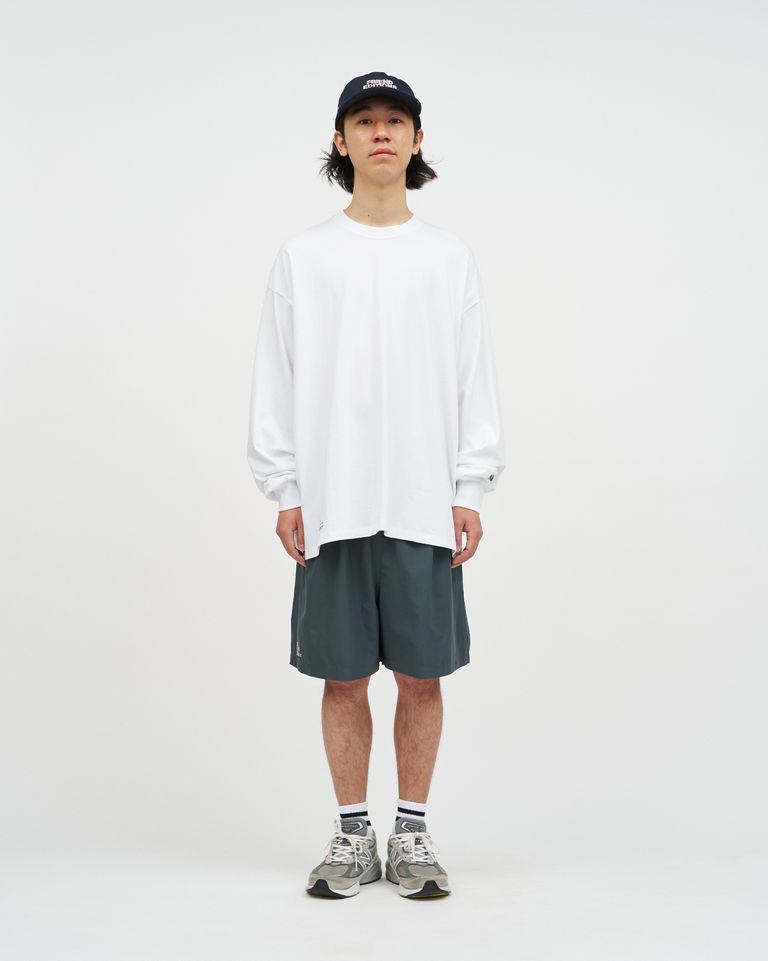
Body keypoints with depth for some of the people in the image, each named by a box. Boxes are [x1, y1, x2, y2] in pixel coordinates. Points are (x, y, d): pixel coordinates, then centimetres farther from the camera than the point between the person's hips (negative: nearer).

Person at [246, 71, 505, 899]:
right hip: (332, 505, 0)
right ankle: (353, 834, 20)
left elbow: (475, 381, 6)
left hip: (425, 505, 0)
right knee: (343, 675, 6)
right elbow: (277, 381, 5)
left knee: (422, 675, 5)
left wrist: (472, 492, -1)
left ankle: (412, 832, 20)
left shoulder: (450, 258, 8)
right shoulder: (302, 257, 6)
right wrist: (285, 492, -1)